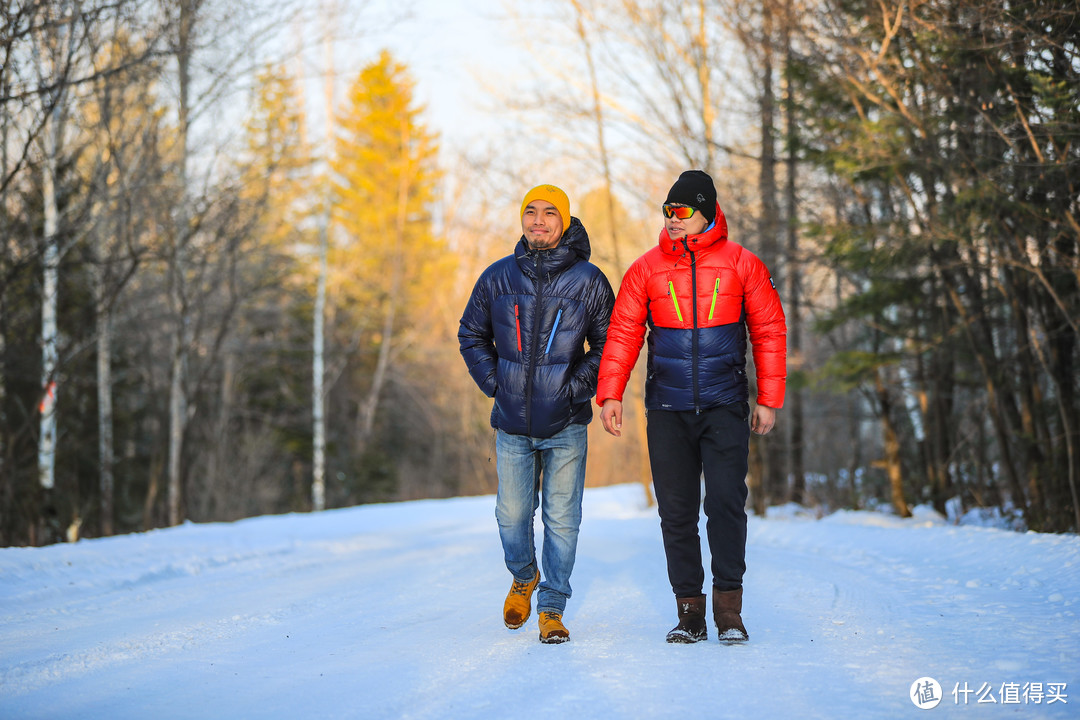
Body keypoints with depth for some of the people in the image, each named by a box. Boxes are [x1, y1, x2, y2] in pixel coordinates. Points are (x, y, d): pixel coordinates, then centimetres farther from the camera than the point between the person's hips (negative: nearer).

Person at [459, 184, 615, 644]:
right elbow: (471, 335, 15)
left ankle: (552, 607, 11)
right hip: (512, 423, 2)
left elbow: (608, 343, 5)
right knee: (512, 515, 6)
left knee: (562, 520, -1)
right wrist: (494, 382, 3)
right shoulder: (498, 278, 3)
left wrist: (577, 387, -6)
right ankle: (524, 579, 35)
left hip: (566, 425, -1)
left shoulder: (587, 280, -2)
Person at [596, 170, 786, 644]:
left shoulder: (741, 265, 2)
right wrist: (610, 394, -4)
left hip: (724, 408, -2)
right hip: (667, 410, 2)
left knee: (725, 502, -11)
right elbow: (623, 333, 6)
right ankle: (689, 612, 11)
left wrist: (769, 399, 1)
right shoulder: (647, 269, 6)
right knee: (676, 511, 3)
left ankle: (729, 609, -2)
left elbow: (769, 333, 5)